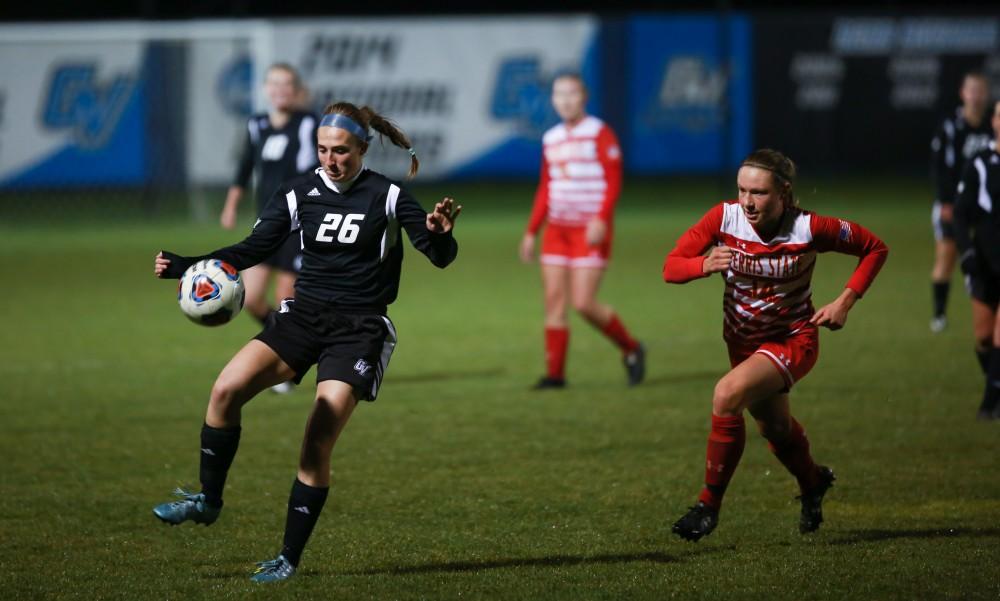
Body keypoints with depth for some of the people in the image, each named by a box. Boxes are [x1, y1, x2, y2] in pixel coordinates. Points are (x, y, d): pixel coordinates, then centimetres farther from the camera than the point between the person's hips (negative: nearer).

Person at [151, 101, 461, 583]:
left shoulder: (387, 196, -5)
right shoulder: (300, 193, 4)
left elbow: (441, 256, -6)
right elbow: (252, 250, 6)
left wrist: (440, 233, -30)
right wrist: (184, 267, -5)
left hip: (359, 329, -3)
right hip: (304, 316, 4)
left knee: (318, 443, -12)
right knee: (227, 389, -19)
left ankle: (290, 558, -1)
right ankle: (208, 501, -3)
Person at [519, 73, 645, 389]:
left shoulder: (600, 134, -5)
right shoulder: (551, 140, 14)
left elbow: (613, 182, -10)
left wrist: (601, 220, -22)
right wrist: (531, 232, 17)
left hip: (589, 230, -6)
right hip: (557, 229, 6)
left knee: (583, 303, -12)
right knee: (554, 299, -2)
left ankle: (631, 349, 10)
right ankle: (555, 373, 1)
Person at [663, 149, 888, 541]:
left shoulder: (809, 229, -24)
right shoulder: (725, 218, -18)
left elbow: (874, 248, -9)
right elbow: (671, 267, -16)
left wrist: (845, 302, -18)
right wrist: (705, 264, -38)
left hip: (793, 340, -5)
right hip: (743, 341, 5)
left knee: (727, 395, -29)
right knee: (775, 429, 24)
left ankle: (708, 506, -18)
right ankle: (813, 483, 58)